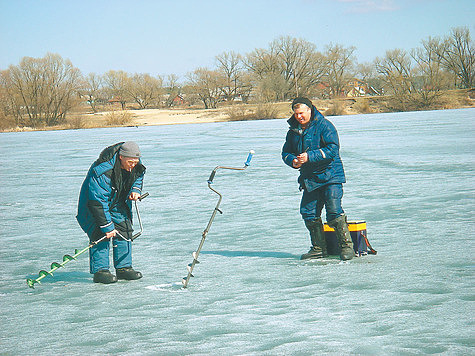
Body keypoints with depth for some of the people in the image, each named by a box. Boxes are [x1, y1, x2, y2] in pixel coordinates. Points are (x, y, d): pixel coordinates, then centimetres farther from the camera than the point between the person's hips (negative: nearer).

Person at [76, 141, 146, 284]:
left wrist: (135, 189, -9)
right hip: (93, 203, -7)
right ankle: (100, 271, -13)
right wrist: (107, 226, -34)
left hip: (118, 204, 7)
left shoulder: (135, 165, -15)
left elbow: (138, 176, 12)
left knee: (124, 230, 1)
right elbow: (98, 202, -35)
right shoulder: (103, 172, -37)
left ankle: (123, 268, 9)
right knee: (101, 233, -17)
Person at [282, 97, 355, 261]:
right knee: (308, 212, 1)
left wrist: (309, 156, -24)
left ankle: (346, 246, -6)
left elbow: (333, 149, -18)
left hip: (330, 175, -6)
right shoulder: (293, 131, 11)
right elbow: (286, 152, 17)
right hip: (309, 178, 6)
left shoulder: (324, 125, -9)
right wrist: (293, 161, -7)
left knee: (334, 209, -15)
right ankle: (319, 248, 13)